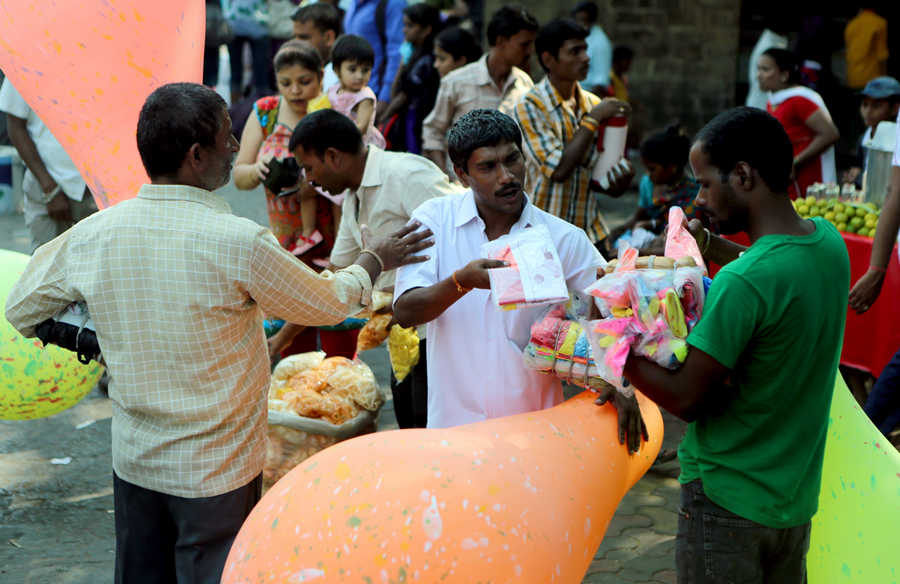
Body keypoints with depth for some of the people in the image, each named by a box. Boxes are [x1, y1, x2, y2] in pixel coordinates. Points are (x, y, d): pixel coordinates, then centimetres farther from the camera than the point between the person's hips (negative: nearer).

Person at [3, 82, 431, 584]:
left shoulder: (92, 234, -8)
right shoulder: (238, 242, -22)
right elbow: (327, 302, -6)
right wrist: (373, 262, 14)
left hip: (133, 462, 5)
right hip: (216, 471, -5)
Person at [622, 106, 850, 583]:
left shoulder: (742, 283, -28)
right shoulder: (828, 241, -3)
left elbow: (686, 399, -22)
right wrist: (714, 247, 16)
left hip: (728, 502, -7)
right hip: (796, 495, 7)